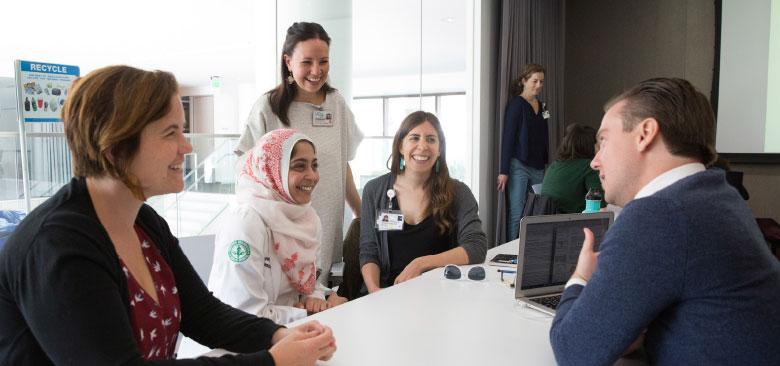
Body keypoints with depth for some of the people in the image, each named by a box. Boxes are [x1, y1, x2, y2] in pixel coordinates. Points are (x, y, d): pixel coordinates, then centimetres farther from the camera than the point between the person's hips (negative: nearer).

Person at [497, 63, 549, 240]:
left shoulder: (542, 106, 15)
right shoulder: (516, 104, -4)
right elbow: (507, 138, -8)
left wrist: (546, 164, 12)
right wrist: (504, 171, -13)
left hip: (538, 168, 6)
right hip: (518, 166, -6)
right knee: (516, 214, -4)